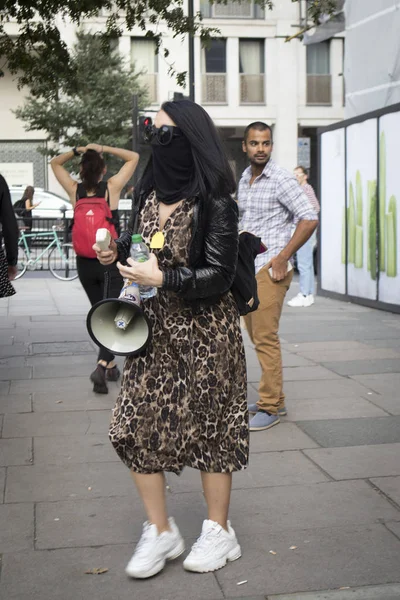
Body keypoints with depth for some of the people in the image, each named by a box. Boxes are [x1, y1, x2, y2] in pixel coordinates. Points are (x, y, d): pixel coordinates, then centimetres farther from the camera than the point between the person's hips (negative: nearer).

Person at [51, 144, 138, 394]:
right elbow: (134, 157, 2)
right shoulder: (112, 187, -9)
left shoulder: (75, 190, -3)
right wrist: (104, 148, -3)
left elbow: (55, 163, 14)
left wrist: (78, 150, 1)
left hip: (85, 263, 3)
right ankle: (101, 366, -22)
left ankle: (110, 365, 27)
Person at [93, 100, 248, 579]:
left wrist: (163, 279, -23)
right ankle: (160, 531, 22)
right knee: (134, 426, 4)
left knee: (205, 427, 6)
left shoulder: (214, 204, -14)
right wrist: (118, 250, 0)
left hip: (203, 332, -6)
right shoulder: (150, 194, 6)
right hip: (154, 328, 7)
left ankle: (219, 532, 25)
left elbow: (220, 274, -15)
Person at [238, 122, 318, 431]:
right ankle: (274, 399, 21)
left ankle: (270, 407, -3)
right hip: (247, 270, 8)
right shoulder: (244, 180, 14)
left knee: (265, 338, -10)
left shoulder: (281, 180, -10)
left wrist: (283, 256, -17)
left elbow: (309, 219, -16)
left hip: (270, 270, -8)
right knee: (256, 336, 11)